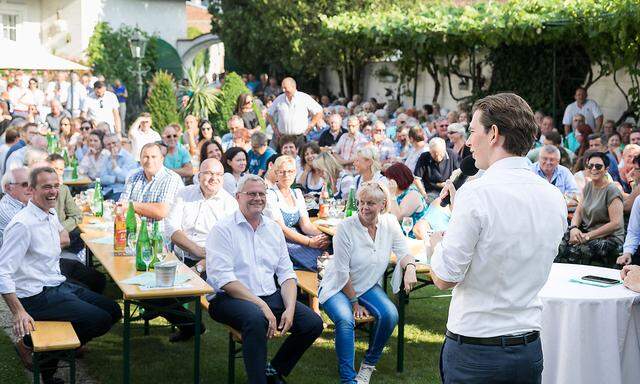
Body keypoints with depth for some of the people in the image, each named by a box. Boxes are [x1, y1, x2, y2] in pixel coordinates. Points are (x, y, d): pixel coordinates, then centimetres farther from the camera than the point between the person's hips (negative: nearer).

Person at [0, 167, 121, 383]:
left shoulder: (51, 216, 9)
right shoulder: (23, 225, -19)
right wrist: (19, 313, -31)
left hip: (59, 286, 10)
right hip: (37, 297, -9)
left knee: (113, 311, 7)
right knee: (101, 320, -17)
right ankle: (31, 343, -3)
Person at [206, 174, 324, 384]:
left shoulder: (274, 229, 14)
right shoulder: (223, 230, -4)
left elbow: (286, 274, 10)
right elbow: (223, 278, -15)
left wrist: (290, 308, -9)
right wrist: (261, 305, -22)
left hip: (270, 296, 6)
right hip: (229, 298, -6)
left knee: (313, 323, -10)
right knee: (256, 318, -37)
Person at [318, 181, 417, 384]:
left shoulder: (390, 223, -3)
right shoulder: (345, 228, -17)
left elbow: (403, 252, -5)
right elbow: (342, 272, -15)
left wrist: (410, 267, -29)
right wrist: (354, 303, -12)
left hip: (368, 286, 4)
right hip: (338, 288, -4)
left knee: (390, 314, -24)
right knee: (346, 319, -33)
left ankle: (369, 364, 0)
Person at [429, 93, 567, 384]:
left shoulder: (476, 193, -18)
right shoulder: (555, 198, 2)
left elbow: (444, 278, -14)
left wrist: (435, 241, 6)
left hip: (473, 350, -6)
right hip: (530, 348, 6)